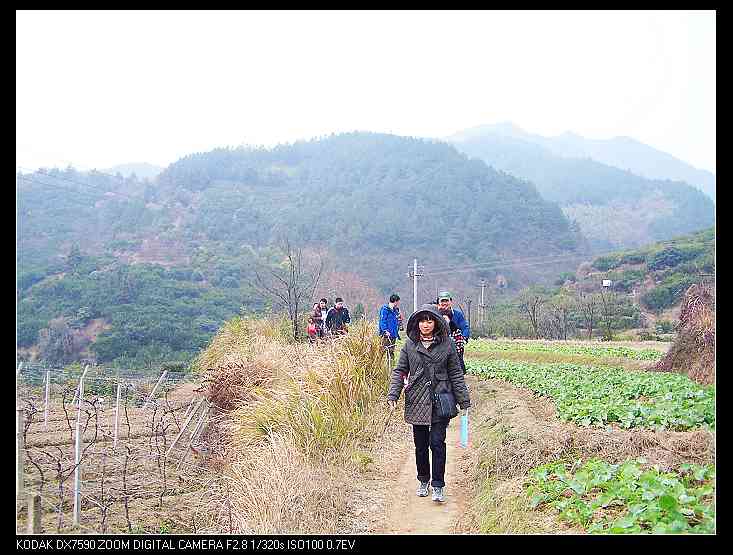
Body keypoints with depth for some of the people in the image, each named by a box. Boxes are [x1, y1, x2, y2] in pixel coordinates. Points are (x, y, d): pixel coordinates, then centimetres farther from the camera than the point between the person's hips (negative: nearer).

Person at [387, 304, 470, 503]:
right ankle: (423, 481, 29)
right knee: (420, 444, 11)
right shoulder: (410, 344, 3)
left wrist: (464, 400, 3)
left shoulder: (446, 344, 0)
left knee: (437, 443, -6)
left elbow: (456, 374, 4)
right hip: (417, 402, 2)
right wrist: (393, 395, -5)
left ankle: (438, 486, 5)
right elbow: (399, 370, 6)